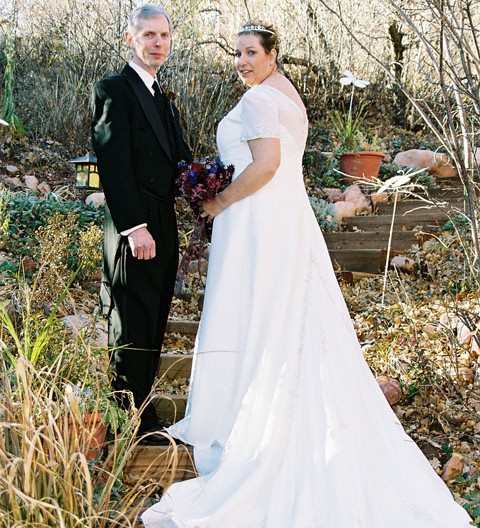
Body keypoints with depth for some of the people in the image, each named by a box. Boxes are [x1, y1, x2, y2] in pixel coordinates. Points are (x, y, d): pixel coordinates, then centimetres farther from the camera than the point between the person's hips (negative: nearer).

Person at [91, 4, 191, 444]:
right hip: (135, 233, -9)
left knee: (152, 330, 13)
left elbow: (180, 162, 17)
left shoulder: (165, 101, 20)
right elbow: (113, 164, -16)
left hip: (163, 231, 9)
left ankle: (142, 419, 23)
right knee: (133, 332, -2)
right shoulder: (114, 90, -7)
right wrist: (135, 227, -22)